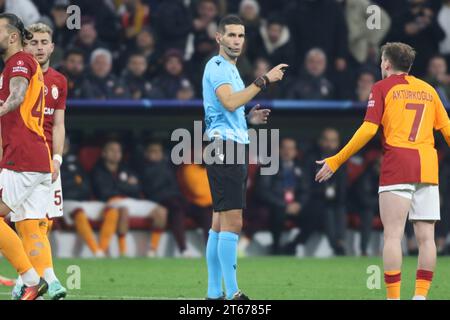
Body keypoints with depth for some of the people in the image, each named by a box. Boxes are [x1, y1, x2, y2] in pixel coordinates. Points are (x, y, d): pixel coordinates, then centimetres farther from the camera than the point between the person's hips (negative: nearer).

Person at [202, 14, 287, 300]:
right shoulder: (217, 66, -8)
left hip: (235, 147, 10)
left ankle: (214, 293, 11)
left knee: (220, 222, 9)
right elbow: (229, 102, -24)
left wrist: (249, 119, 13)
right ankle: (232, 293, -17)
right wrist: (264, 81, -24)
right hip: (224, 145, -10)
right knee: (232, 221, -14)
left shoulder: (230, 70, 23)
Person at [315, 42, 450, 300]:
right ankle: (421, 295, -1)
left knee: (393, 235, -4)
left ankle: (394, 297, -10)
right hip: (428, 167, 4)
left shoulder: (383, 88, 4)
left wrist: (335, 162, -1)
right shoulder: (428, 89, 16)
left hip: (397, 166, -4)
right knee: (426, 237, 4)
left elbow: (368, 130, -5)